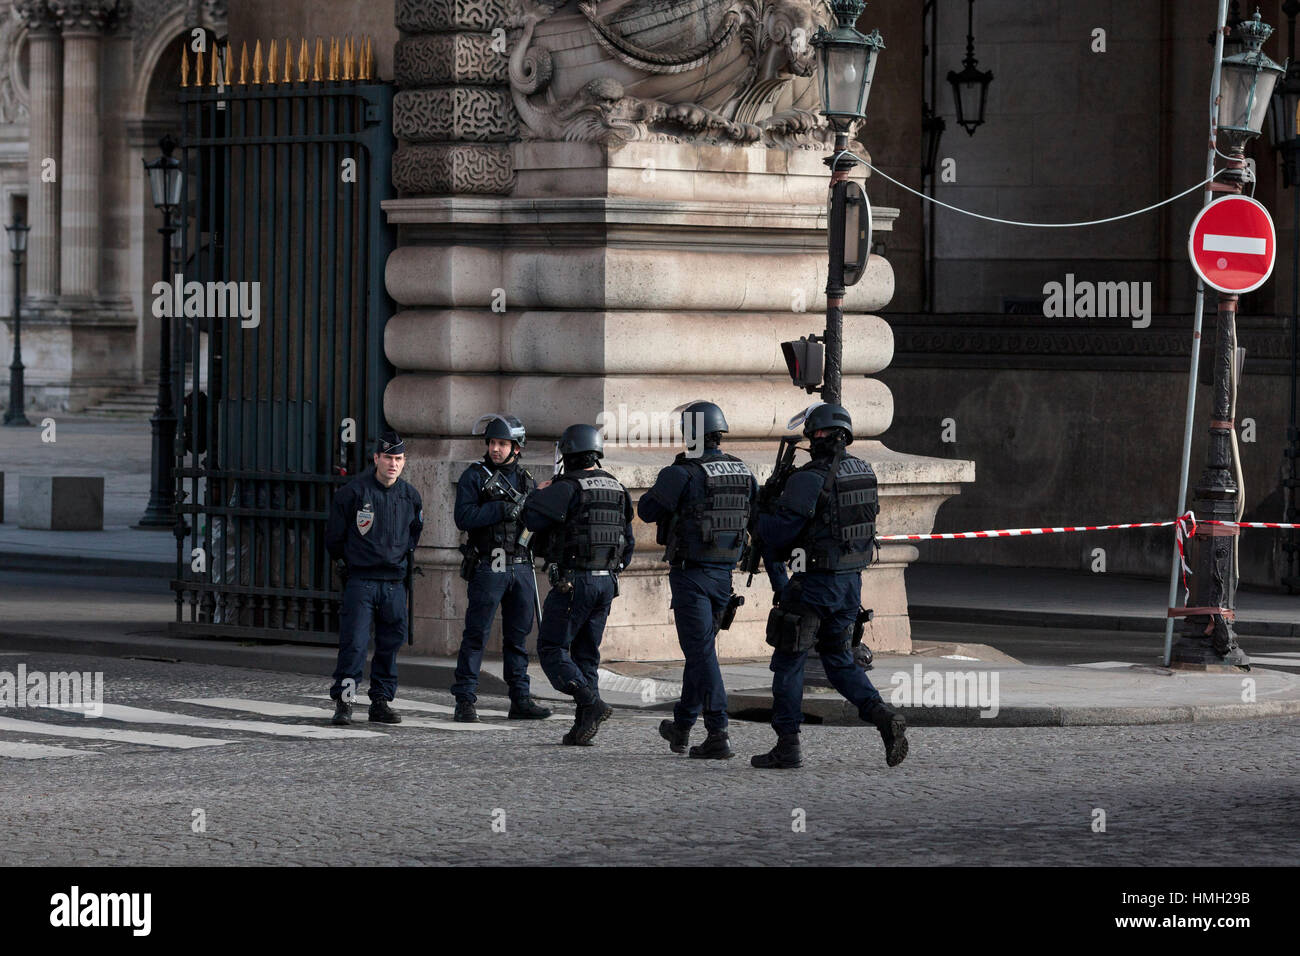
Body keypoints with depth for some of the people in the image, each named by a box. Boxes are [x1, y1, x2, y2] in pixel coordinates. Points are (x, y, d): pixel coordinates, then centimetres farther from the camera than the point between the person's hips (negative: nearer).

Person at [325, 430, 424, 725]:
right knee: (354, 643, -11)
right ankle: (343, 701, -6)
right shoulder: (353, 492, -6)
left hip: (395, 583, 4)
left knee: (390, 643, 6)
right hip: (360, 580, -4)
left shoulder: (410, 497, 8)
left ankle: (381, 701, 14)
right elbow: (334, 537, 3)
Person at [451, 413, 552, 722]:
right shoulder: (474, 477, 0)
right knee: (476, 635, -5)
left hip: (521, 568, 5)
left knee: (518, 636, 9)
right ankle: (464, 702, -3)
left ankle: (520, 700, 15)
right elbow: (463, 517, -12)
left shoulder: (526, 480, 14)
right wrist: (502, 509, -18)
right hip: (488, 567, -5)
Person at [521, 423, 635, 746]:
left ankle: (592, 704, -18)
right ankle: (584, 727, 8)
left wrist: (538, 494, 2)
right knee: (586, 654, 13)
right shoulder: (617, 490, 10)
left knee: (552, 650, 0)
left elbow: (532, 519, -18)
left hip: (573, 583, -7)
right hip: (607, 583, 7)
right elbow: (627, 544, 16)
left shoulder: (568, 488, -13)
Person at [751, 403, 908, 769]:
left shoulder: (809, 479, -18)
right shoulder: (864, 472, 5)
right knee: (839, 659, 18)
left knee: (789, 661, 6)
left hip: (815, 585, -7)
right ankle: (884, 716, -3)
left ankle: (787, 745, 7)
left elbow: (778, 533, -18)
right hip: (851, 581, 7)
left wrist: (763, 515, 4)